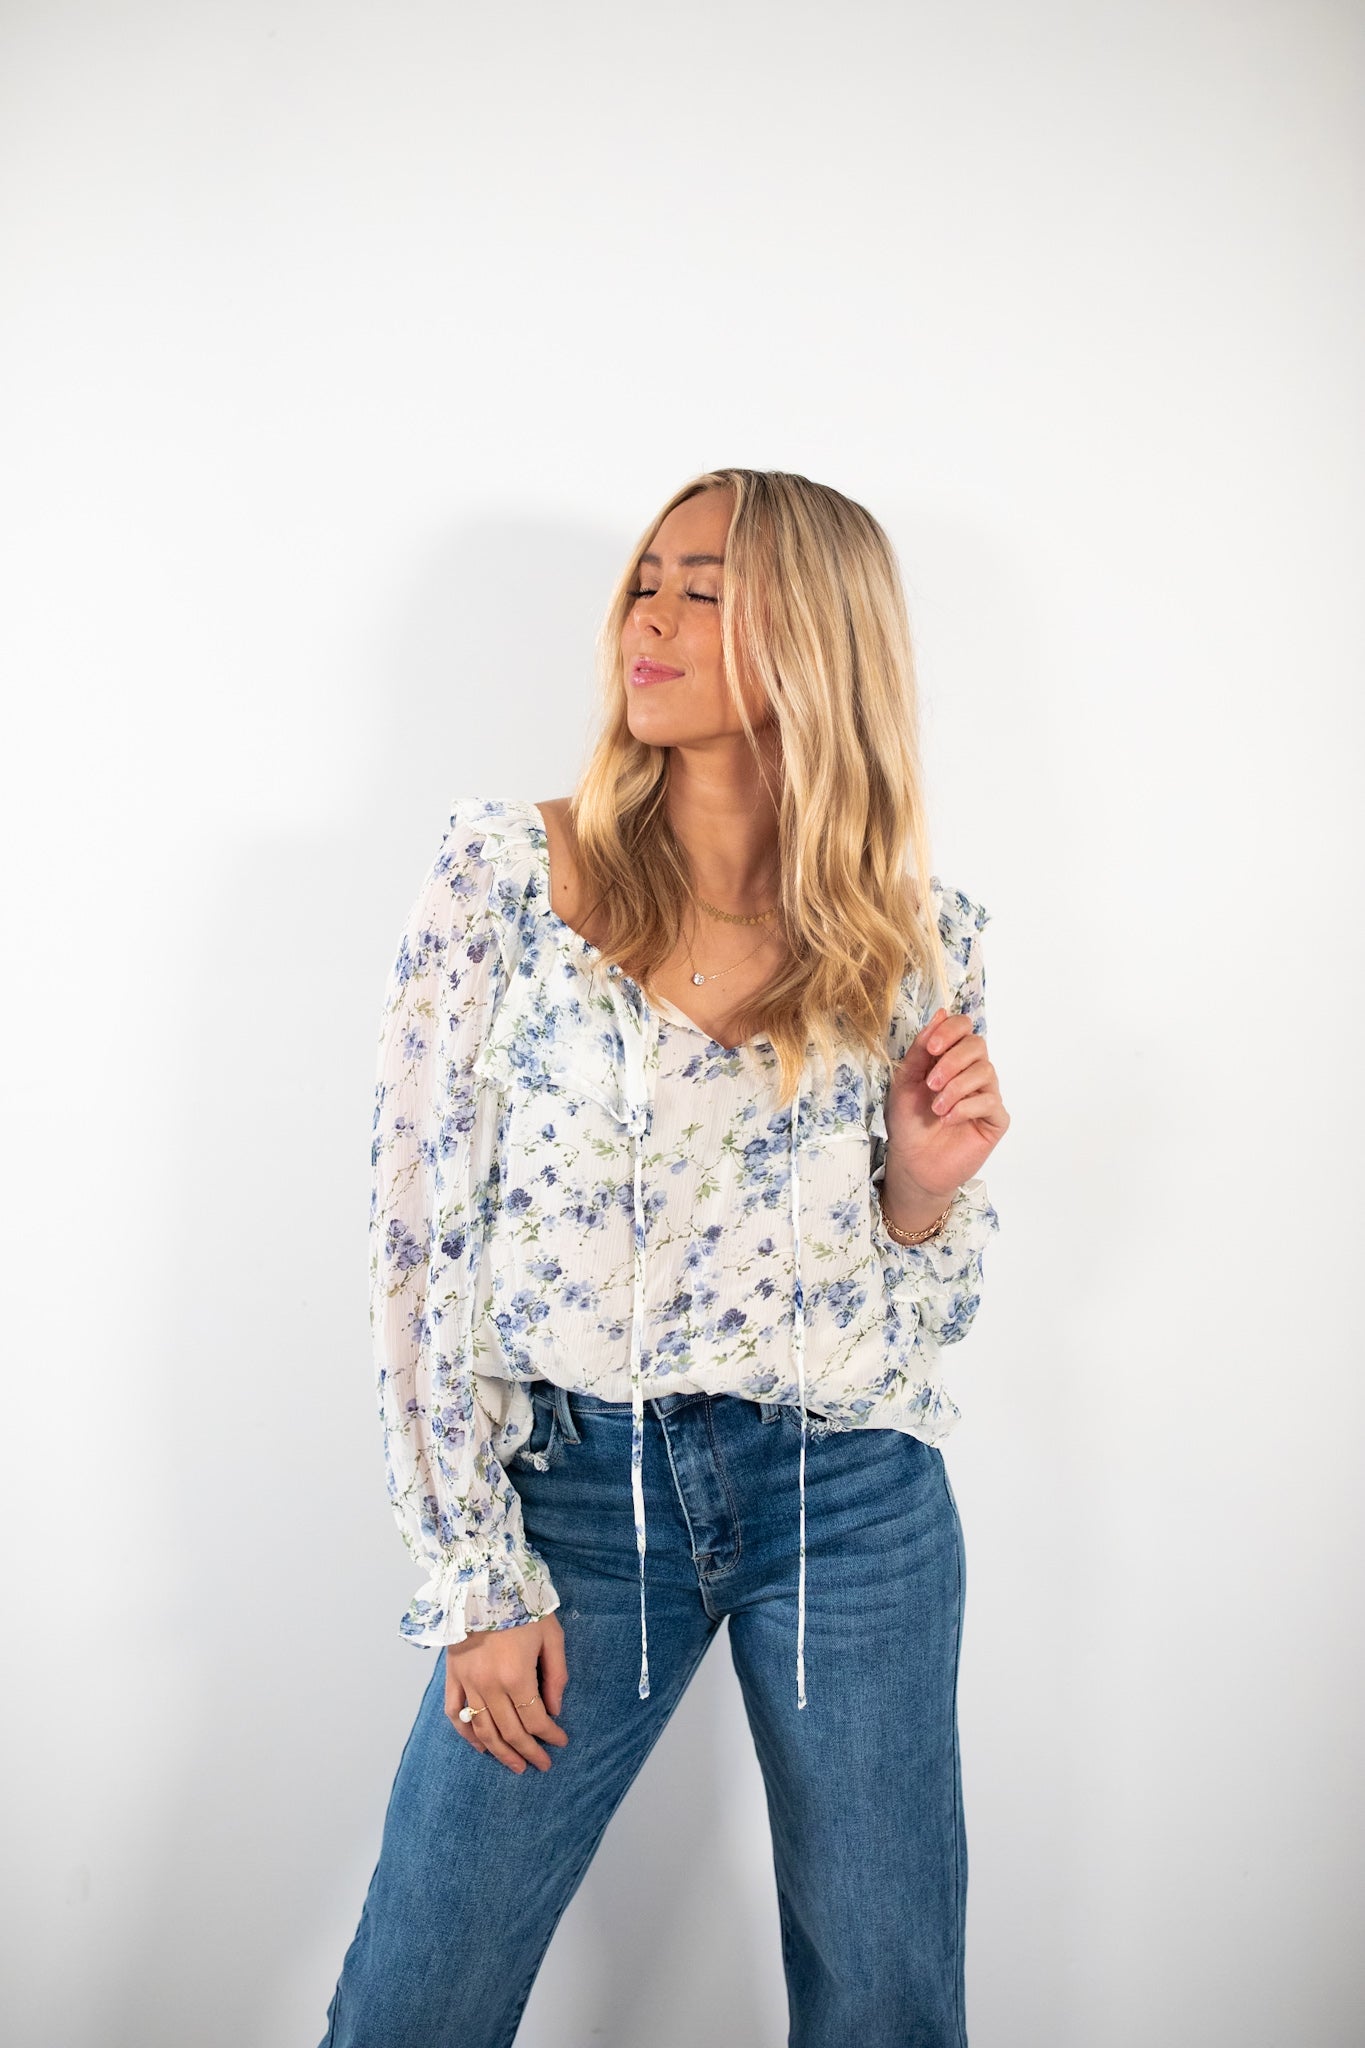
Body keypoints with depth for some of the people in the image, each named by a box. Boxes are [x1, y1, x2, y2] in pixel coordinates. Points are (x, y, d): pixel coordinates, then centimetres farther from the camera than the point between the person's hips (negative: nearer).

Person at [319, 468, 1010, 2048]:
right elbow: (419, 1241, -5)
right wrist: (476, 1578, -5)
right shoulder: (504, 874, -5)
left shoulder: (922, 933, 0)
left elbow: (925, 1313, 9)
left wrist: (930, 1186, -13)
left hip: (852, 1503, 2)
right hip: (580, 1487, -1)